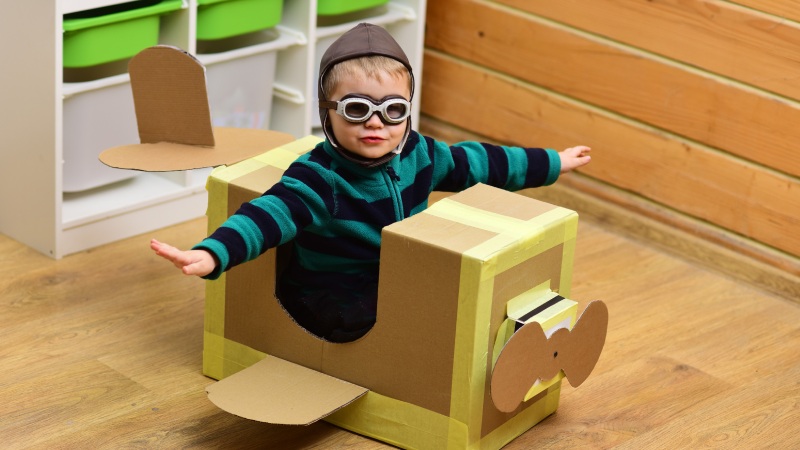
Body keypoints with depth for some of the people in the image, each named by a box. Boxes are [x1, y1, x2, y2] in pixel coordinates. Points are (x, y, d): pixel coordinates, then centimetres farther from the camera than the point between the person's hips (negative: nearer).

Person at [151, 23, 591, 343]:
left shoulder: (417, 155, -2)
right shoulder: (319, 178, -22)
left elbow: (476, 162, 14)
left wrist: (550, 164, 26)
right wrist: (211, 255, -56)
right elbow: (269, 215, -37)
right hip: (333, 304, -6)